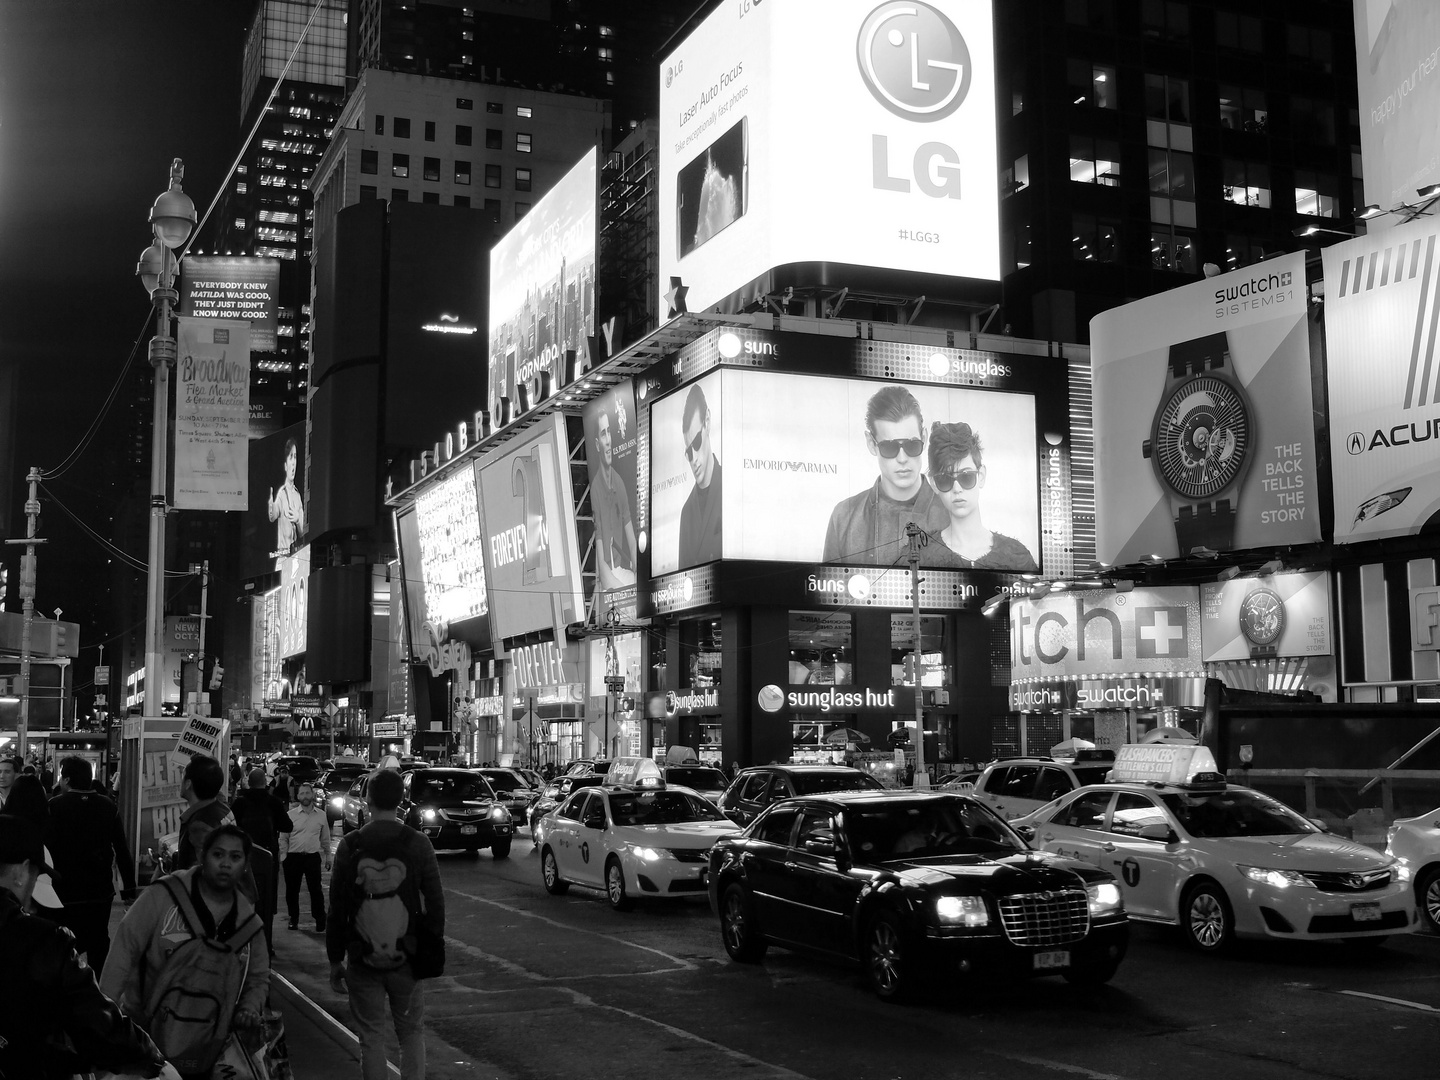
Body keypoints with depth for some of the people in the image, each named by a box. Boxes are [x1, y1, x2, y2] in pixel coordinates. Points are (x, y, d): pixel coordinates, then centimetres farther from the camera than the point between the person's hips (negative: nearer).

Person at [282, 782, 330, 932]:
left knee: (316, 890, -3)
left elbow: (325, 839, 13)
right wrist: (283, 856, -5)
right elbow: (284, 838, 5)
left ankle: (320, 922, 6)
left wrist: (327, 857, 12)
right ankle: (293, 920, 24)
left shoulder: (321, 815, 5)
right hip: (294, 857, 0)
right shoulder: (291, 815, 1)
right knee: (292, 890, 7)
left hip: (313, 857, 0)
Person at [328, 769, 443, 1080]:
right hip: (407, 959, 0)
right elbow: (435, 903, -4)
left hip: (362, 960, 0)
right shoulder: (418, 844, -7)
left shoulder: (350, 846, -7)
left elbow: (337, 908, -3)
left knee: (371, 1037, 10)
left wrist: (335, 960, 5)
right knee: (412, 1033, 14)